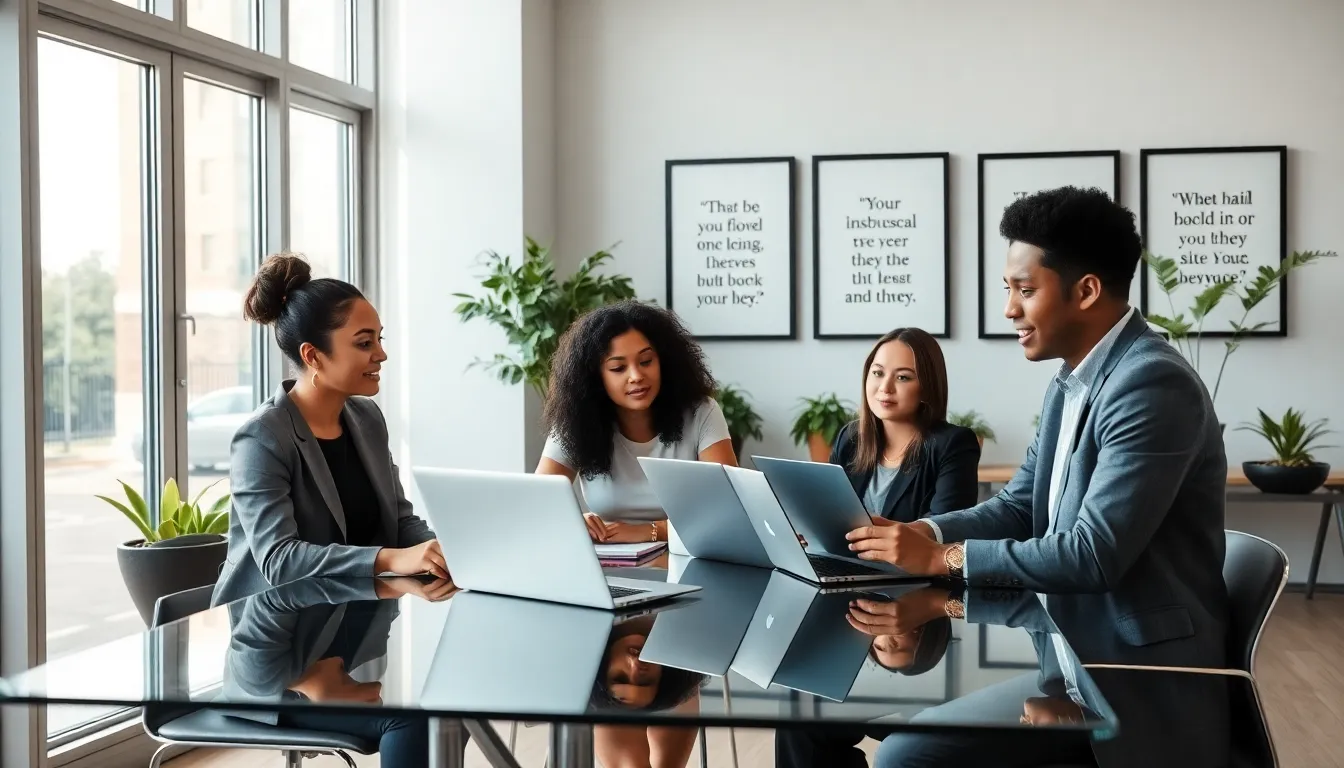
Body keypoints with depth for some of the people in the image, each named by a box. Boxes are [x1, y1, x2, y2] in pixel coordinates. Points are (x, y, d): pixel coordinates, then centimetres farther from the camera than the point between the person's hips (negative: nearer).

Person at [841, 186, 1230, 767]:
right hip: (1075, 651, 9)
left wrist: (942, 557, -19)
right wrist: (919, 534, -5)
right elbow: (1018, 505, 14)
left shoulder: (1153, 384, -21)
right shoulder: (1071, 384, 11)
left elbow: (1096, 554, -26)